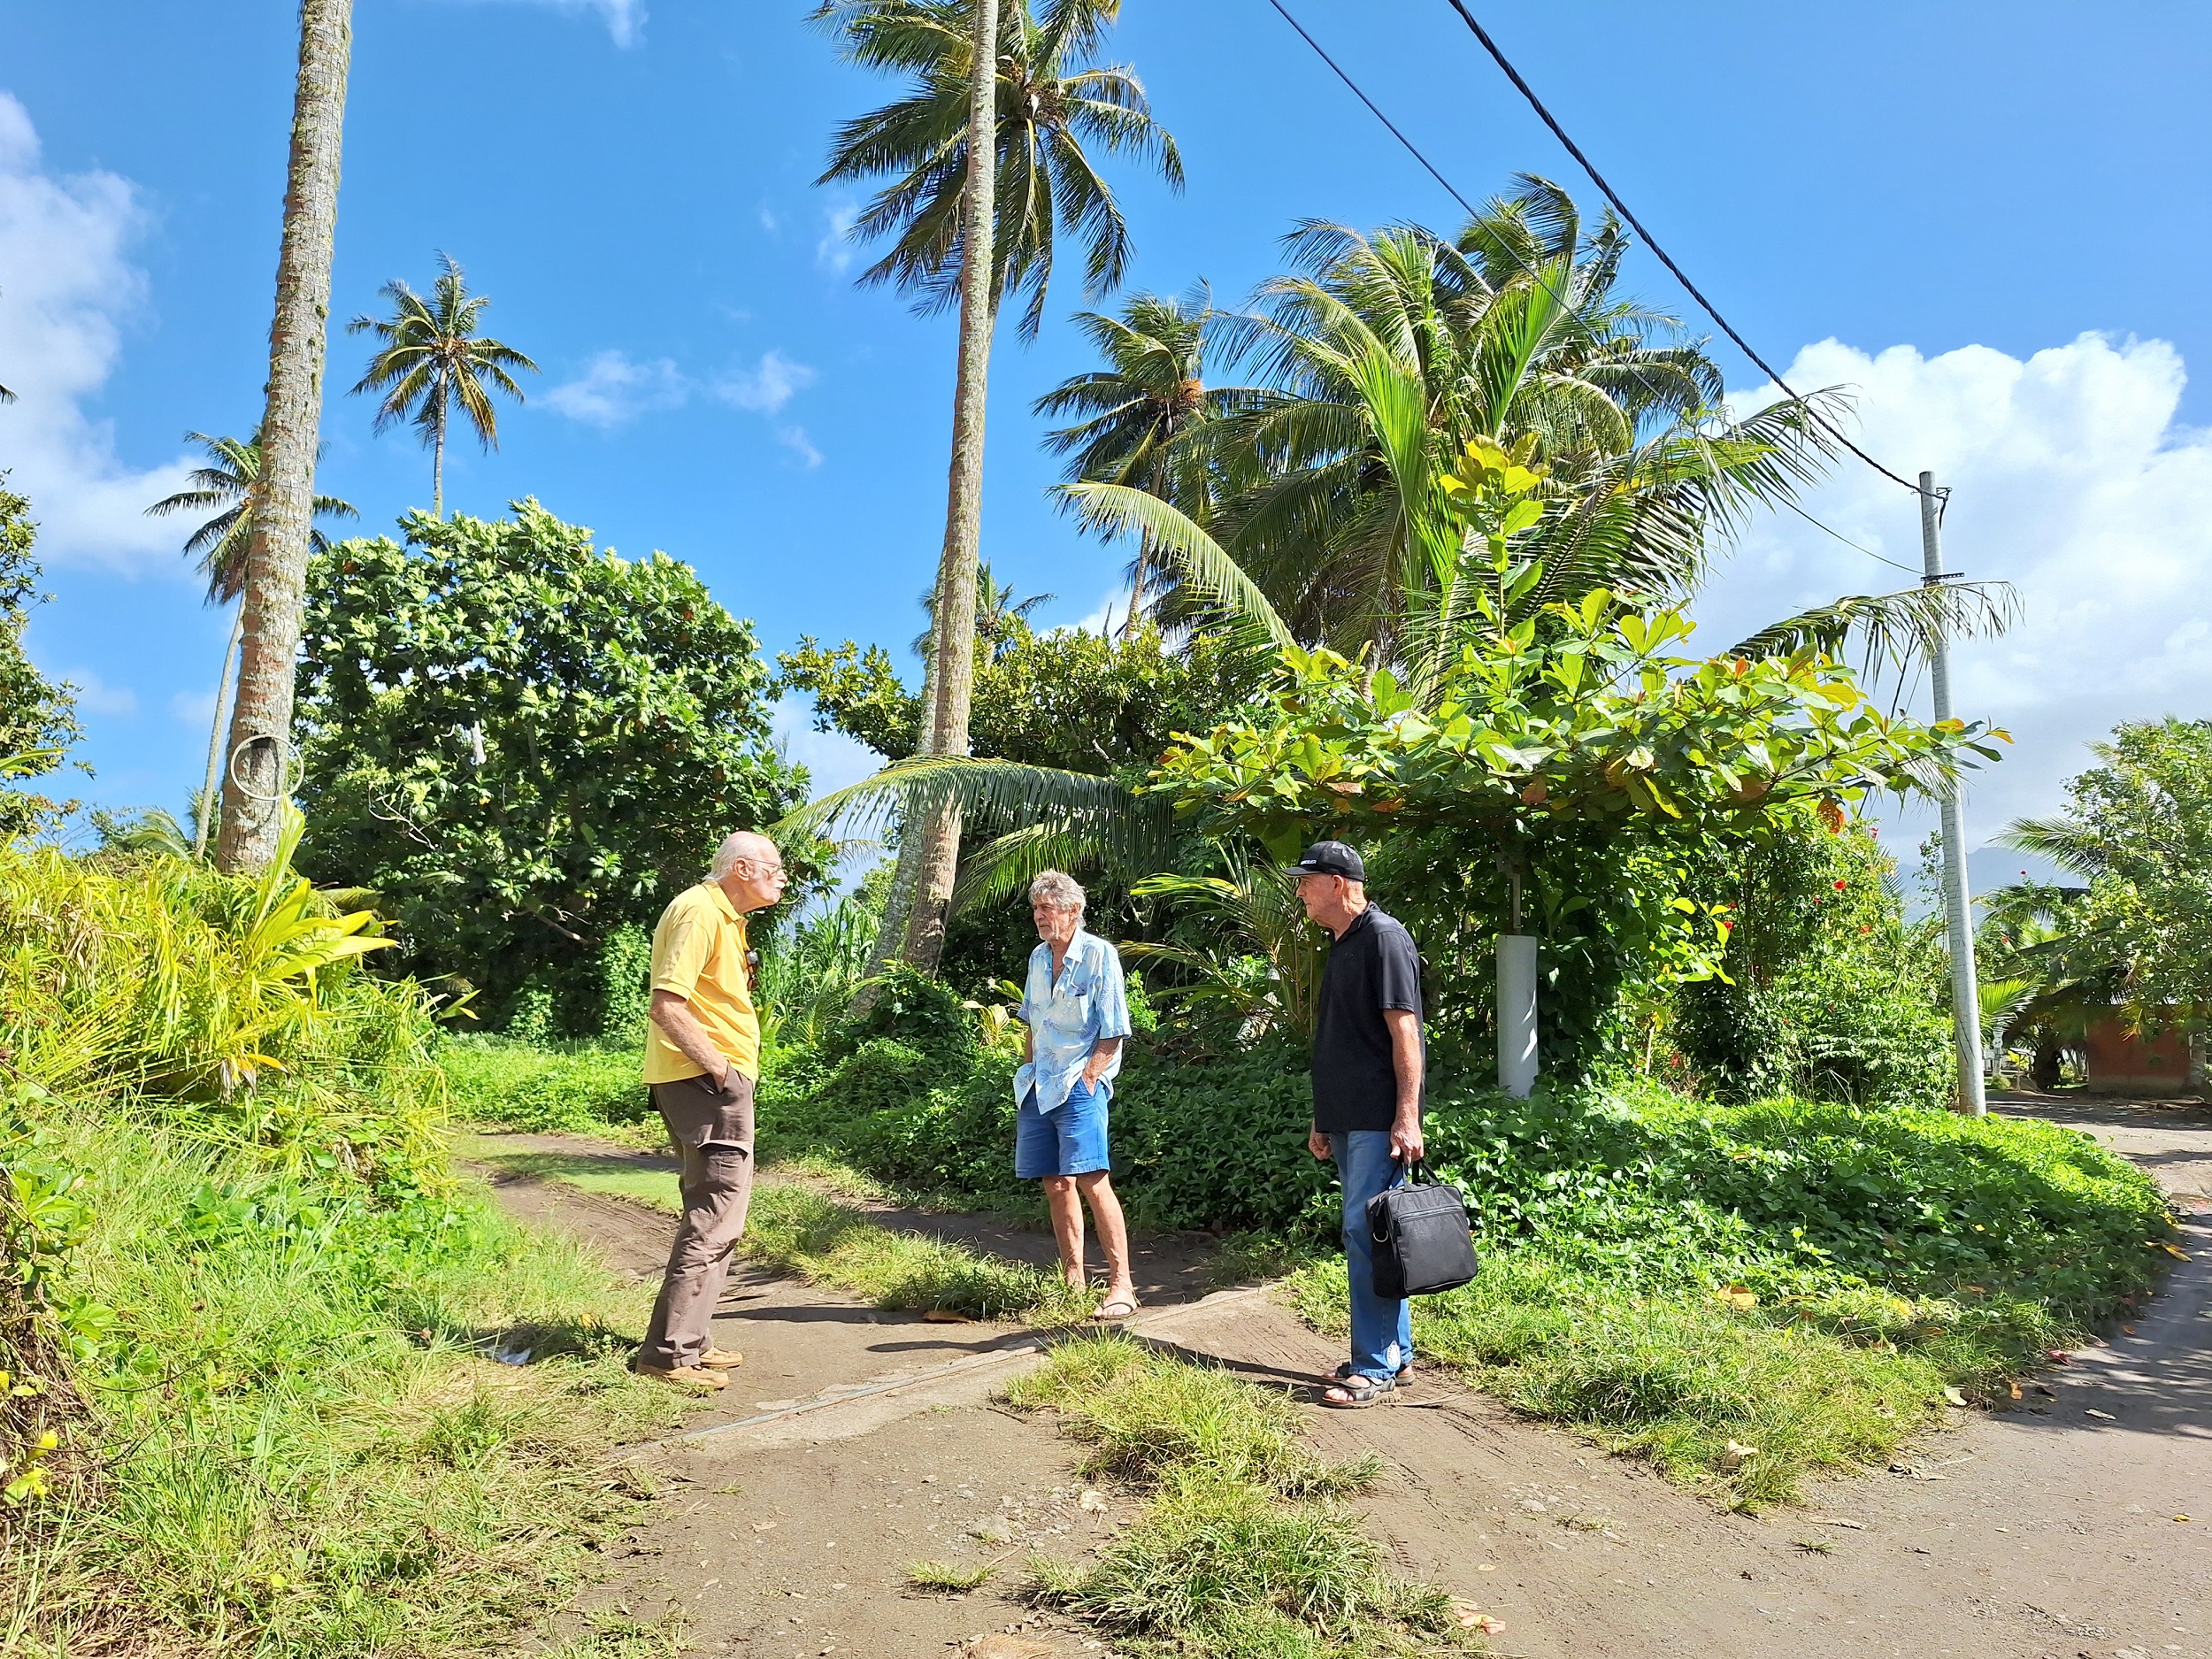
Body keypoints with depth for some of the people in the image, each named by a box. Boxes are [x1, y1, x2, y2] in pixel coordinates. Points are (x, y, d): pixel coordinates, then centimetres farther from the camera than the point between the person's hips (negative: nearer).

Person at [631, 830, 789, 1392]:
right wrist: (717, 1064, -22)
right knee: (716, 1218, -9)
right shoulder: (699, 912, -14)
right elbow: (666, 1003, -22)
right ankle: (668, 1352, -3)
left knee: (711, 1213, 17)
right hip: (708, 1080, -11)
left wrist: (742, 977, 9)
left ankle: (690, 1340, 26)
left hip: (718, 1079, 11)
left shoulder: (724, 917, 18)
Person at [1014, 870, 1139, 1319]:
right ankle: (1074, 1279, 18)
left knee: (1090, 1179, -16)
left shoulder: (1099, 955, -7)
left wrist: (1085, 1079, -14)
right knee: (1055, 1184, 8)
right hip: (1039, 1086, 7)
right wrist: (1029, 1071, 14)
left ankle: (1121, 1284, -11)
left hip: (1080, 1084, -7)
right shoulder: (1039, 957, 13)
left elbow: (1112, 1033, -9)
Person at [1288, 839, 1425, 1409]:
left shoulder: (1384, 936, -11)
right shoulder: (1342, 945, 17)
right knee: (1374, 1235, 14)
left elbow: (1404, 1031, -17)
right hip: (1347, 1120, 9)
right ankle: (1397, 1355, 23)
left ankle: (1375, 1367, 1)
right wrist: (1322, 1119, 21)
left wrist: (1407, 1118, -21)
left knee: (1366, 1233, -7)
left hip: (1379, 1122, -9)